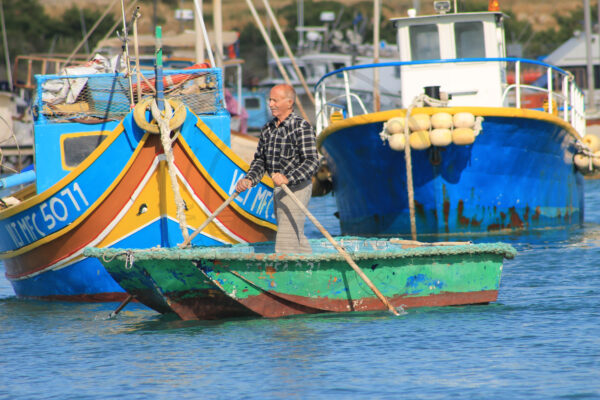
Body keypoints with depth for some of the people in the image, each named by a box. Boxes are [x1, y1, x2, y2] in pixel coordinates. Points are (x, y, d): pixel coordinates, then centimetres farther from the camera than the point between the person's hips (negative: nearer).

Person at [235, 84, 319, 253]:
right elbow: (259, 160, 15)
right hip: (278, 188, 9)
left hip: (297, 188, -9)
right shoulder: (267, 129, 10)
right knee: (297, 239, 18)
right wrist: (249, 179, -5)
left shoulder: (301, 126, -13)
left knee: (286, 241, -15)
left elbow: (312, 162, -21)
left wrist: (288, 178, -34)